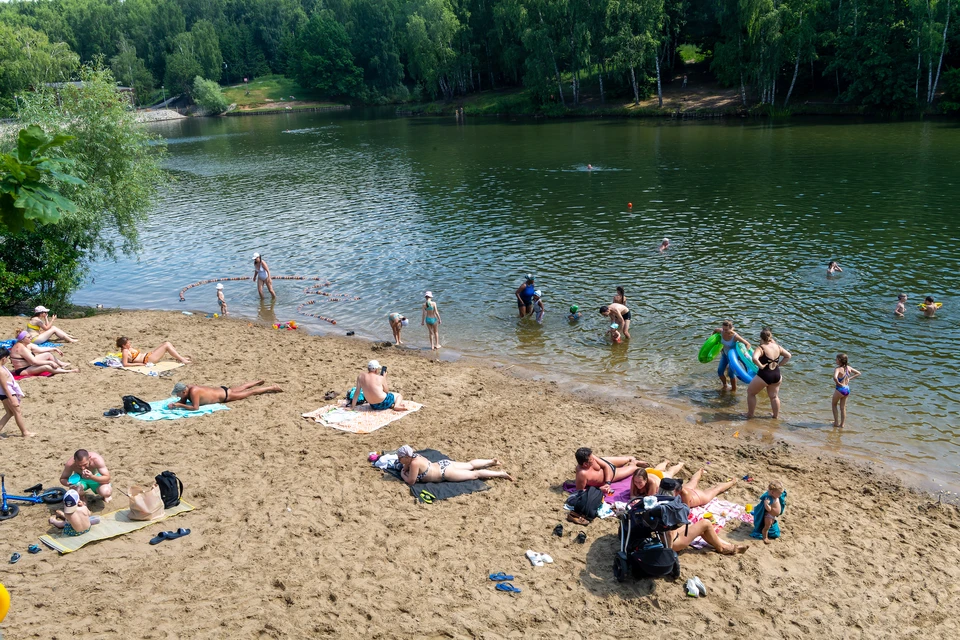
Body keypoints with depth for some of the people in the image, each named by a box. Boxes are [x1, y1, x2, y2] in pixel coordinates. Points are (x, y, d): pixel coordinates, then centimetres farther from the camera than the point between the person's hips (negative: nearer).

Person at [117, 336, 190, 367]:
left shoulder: (128, 348, 13)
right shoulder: (125, 351, -13)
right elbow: (125, 364, -23)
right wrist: (139, 364, -23)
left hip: (148, 355, 11)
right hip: (148, 360, -11)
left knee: (167, 344, 5)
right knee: (167, 345, -12)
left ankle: (180, 358, 9)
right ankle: (183, 360, -11)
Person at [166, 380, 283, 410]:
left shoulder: (193, 391, -37)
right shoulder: (186, 388, -14)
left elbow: (195, 408, -38)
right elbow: (183, 401, 0)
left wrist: (179, 405, -35)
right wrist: (174, 404, -19)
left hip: (225, 395, -7)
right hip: (219, 390, 7)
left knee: (250, 392, 10)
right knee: (240, 388, 33)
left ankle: (272, 387, 26)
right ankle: (258, 382, 58)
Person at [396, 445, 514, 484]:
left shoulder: (414, 463, -28)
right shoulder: (413, 456, -2)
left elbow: (411, 481, -24)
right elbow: (405, 468, 20)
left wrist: (402, 475, -8)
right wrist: (403, 470, -1)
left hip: (445, 471, -8)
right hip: (443, 464, 8)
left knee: (475, 474, 0)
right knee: (470, 465, 24)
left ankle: (501, 474, 5)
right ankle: (492, 461, 37)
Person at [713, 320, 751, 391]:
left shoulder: (735, 336, -33)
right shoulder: (721, 331, -19)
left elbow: (747, 344, -29)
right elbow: (715, 330, 6)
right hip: (725, 354, 5)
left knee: (731, 373, 1)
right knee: (720, 371, 6)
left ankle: (734, 389, 22)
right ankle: (725, 386, 32)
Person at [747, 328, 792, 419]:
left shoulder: (761, 348, -17)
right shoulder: (777, 347, 2)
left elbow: (755, 358, -35)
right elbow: (788, 356, 13)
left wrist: (761, 366, -20)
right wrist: (779, 364, 9)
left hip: (764, 375, -6)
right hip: (776, 375, 6)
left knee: (750, 393, 14)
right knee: (774, 397, 22)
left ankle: (750, 414, 18)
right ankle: (776, 416, 32)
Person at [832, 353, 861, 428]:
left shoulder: (838, 369, -21)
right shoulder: (848, 367, 1)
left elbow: (835, 377, -41)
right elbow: (858, 373, 14)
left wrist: (838, 383, -22)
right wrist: (849, 379, 7)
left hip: (840, 389, -6)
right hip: (847, 389, 6)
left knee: (834, 405, 18)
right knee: (843, 407, 17)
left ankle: (836, 422, 19)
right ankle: (842, 424, 21)